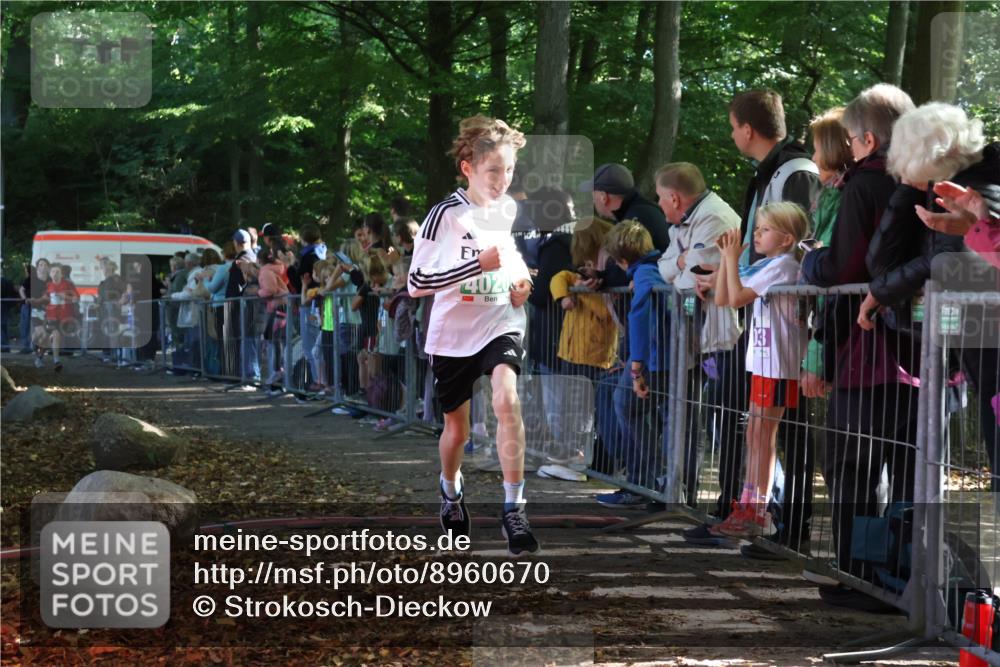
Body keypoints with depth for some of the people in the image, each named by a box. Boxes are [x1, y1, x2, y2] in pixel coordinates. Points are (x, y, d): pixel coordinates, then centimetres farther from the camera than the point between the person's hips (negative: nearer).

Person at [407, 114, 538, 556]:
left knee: (506, 400, -26)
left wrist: (523, 282, 1)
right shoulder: (445, 214, -14)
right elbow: (416, 282, -18)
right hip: (453, 335, -2)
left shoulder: (513, 211, 1)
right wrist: (478, 264, -25)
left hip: (501, 325, 2)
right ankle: (450, 491, 46)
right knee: (457, 427, 14)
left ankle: (513, 509, -22)